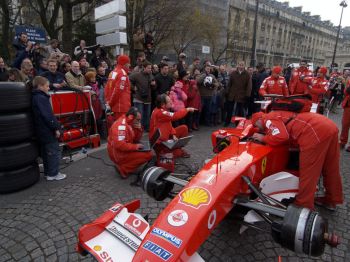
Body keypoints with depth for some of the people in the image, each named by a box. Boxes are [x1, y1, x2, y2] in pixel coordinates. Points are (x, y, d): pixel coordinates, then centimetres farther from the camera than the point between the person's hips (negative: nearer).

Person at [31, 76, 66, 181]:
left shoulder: (36, 97, 13)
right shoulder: (41, 98, -17)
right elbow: (47, 116, -23)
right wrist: (56, 128, -19)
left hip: (42, 131, 10)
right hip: (48, 130, -10)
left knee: (46, 152, 17)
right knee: (54, 152, -2)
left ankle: (48, 172, 26)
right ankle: (53, 174, 5)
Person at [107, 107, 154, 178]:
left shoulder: (130, 123, 8)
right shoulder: (121, 125, -22)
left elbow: (136, 139, 11)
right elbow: (119, 144, -31)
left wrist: (139, 129, -6)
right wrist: (135, 146, -25)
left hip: (126, 150, 10)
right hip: (119, 154, -10)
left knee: (148, 150, 14)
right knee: (148, 155, -16)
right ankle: (124, 168, -7)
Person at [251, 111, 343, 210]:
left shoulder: (268, 119, 3)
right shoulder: (279, 115, 29)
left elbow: (281, 137, -14)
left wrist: (263, 138, 1)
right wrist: (267, 134, 20)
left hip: (315, 132, -10)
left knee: (308, 172, 2)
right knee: (330, 168, 22)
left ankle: (303, 206, 15)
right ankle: (332, 200, 39)